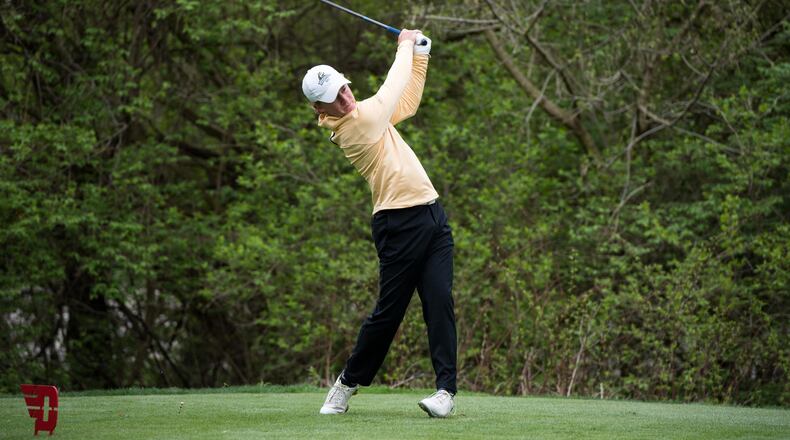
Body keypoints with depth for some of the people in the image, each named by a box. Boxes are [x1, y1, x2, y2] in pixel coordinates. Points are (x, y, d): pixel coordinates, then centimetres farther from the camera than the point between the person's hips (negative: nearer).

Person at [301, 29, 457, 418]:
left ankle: (446, 389, -7)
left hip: (432, 216, 8)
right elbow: (393, 87, -2)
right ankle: (349, 382, 18)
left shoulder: (366, 115, 14)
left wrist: (420, 53, 19)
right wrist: (405, 45, 14)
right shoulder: (356, 124, -12)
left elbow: (408, 100, 27)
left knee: (440, 301, -5)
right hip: (399, 223, -8)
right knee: (388, 311, -1)